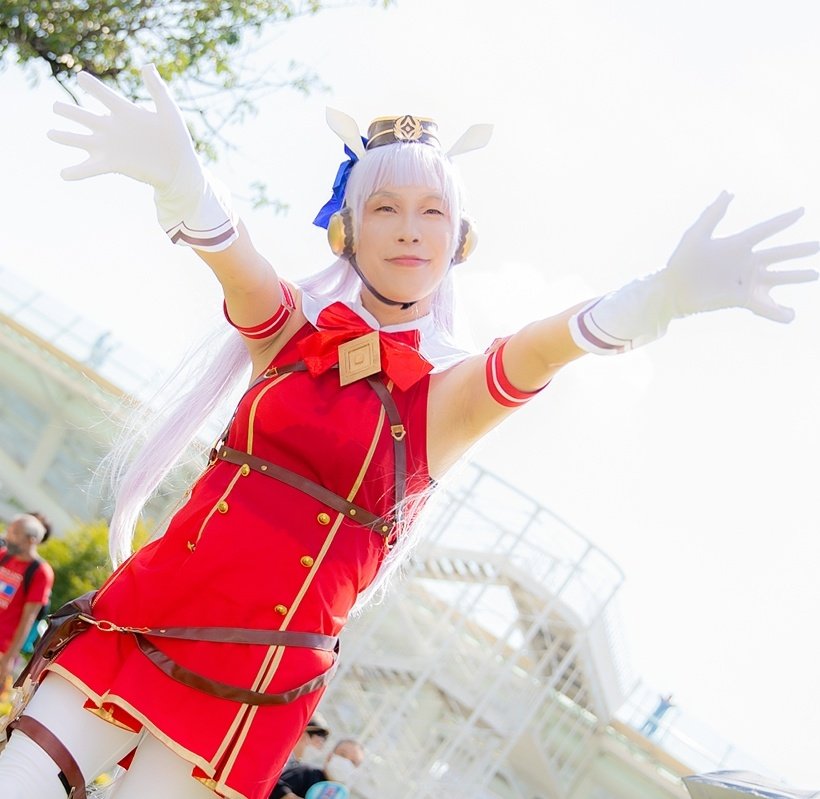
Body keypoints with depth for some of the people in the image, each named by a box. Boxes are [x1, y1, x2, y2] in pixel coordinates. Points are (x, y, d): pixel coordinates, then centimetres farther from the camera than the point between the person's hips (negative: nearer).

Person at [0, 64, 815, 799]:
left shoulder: (444, 394, -1)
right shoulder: (293, 331, 5)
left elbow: (541, 347, -23)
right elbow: (225, 247, -17)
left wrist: (668, 293, -46)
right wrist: (172, 171, -41)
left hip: (256, 675, -3)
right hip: (146, 608, 3)